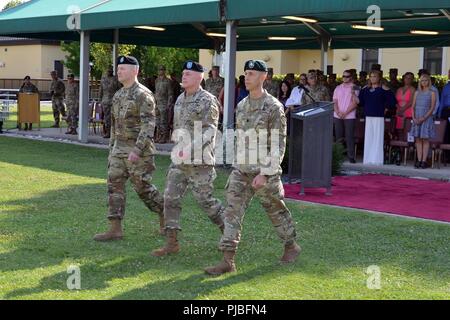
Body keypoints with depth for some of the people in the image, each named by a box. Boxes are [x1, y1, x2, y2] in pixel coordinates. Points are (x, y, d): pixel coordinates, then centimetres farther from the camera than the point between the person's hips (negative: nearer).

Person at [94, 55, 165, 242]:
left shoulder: (143, 95, -13)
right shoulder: (118, 95, 14)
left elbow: (148, 125, -21)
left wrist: (137, 150, -28)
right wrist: (111, 148, 19)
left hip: (139, 150, -8)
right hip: (119, 149, 8)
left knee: (143, 188, 0)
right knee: (114, 186, 0)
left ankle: (164, 216, 23)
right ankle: (116, 229, 1)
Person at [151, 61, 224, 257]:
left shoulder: (207, 101, -11)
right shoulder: (180, 99, 14)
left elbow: (210, 130, -20)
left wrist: (191, 148, -30)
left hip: (200, 160, -7)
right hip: (179, 159, 7)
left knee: (205, 200, 0)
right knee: (171, 198, 0)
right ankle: (172, 243, 5)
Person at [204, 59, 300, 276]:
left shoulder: (274, 107, -12)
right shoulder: (241, 106, 9)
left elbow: (279, 144, -15)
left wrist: (265, 174, -20)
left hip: (265, 170, -6)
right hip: (241, 169, 6)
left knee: (276, 210, 11)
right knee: (233, 211, -5)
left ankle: (291, 246, 35)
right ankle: (228, 260, -6)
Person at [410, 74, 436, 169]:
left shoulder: (432, 93, 1)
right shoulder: (417, 93, 12)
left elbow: (432, 108, -5)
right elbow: (413, 106, 10)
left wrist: (424, 118, -15)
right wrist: (414, 117, -5)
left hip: (426, 118, -4)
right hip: (417, 119, 4)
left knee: (425, 140, -2)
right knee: (418, 140, 3)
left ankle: (424, 161, -2)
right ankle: (419, 160, 6)